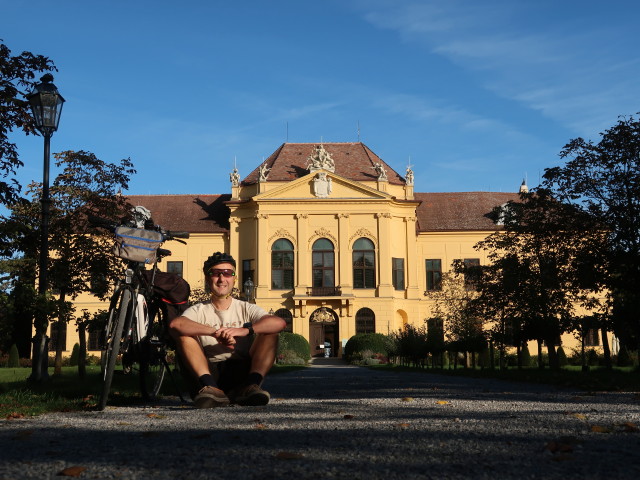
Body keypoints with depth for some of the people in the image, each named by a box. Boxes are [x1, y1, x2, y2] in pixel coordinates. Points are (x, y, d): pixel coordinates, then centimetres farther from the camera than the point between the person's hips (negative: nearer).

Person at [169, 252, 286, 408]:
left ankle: (251, 386, -31)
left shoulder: (246, 309, 11)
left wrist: (245, 330, -24)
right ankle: (209, 387, -34)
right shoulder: (199, 311, 10)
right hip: (210, 371, 0)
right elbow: (175, 324, -15)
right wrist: (215, 332, -23)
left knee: (270, 334, -14)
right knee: (184, 335, -17)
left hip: (242, 371, 0)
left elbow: (279, 323, -9)